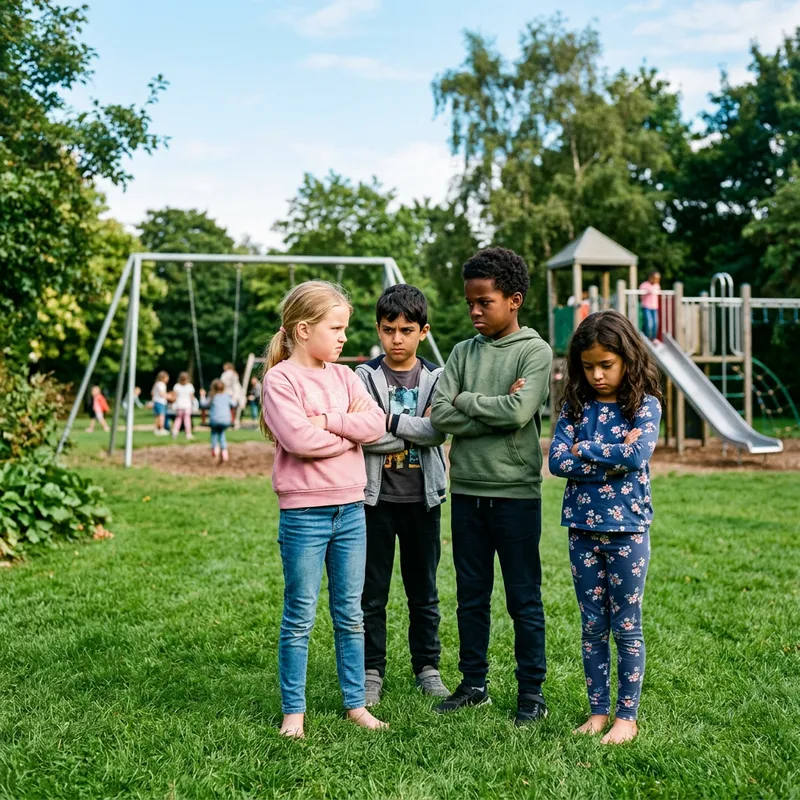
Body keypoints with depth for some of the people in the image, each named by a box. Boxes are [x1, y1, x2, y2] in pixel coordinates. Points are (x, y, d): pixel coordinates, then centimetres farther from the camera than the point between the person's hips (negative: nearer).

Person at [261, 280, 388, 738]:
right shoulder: (280, 379, -8)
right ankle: (294, 710, 17)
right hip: (304, 512, -5)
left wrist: (328, 419, -15)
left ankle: (356, 703, 24)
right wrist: (350, 433, -8)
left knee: (351, 614, 13)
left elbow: (376, 424, -4)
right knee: (300, 617, 5)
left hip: (351, 508, 6)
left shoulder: (344, 376, 9)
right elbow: (299, 438, -21)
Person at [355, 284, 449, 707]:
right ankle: (372, 671, 18)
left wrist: (389, 421, -15)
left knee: (424, 590, 12)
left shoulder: (435, 379, 3)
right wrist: (415, 431, -12)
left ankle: (427, 666, 26)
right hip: (376, 497, -1)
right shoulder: (364, 377, -1)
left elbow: (438, 432, -13)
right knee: (372, 592, 6)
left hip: (422, 498, 1)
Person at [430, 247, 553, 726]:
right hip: (467, 491, 5)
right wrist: (495, 409, -12)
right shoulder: (463, 353, 9)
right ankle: (474, 684, 26)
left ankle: (532, 692, 16)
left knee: (524, 599, 5)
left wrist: (466, 401, -7)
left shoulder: (535, 351, -4)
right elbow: (440, 416, -3)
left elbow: (519, 412, -19)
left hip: (516, 493, -5)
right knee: (471, 596, 13)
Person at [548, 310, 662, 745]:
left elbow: (638, 454, -21)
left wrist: (585, 450, -11)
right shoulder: (576, 406, 4)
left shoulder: (644, 405, -4)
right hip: (583, 528, 3)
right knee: (592, 627, 12)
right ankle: (598, 711, 24)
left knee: (626, 627, 6)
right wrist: (613, 458, -15)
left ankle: (627, 716, 19)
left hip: (627, 528, -3)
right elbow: (558, 461, -8)